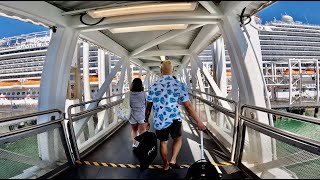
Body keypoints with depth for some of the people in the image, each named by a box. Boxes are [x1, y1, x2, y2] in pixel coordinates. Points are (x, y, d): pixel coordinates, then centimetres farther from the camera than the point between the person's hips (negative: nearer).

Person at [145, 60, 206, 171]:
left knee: (163, 143, 22)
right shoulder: (179, 85, -8)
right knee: (178, 139, 25)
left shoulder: (153, 86, -1)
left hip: (159, 121, 2)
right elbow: (188, 106, -10)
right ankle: (173, 160, 14)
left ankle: (166, 165, 38)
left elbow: (148, 106, 5)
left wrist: (146, 120, 19)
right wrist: (198, 121, -2)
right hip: (174, 120, -2)